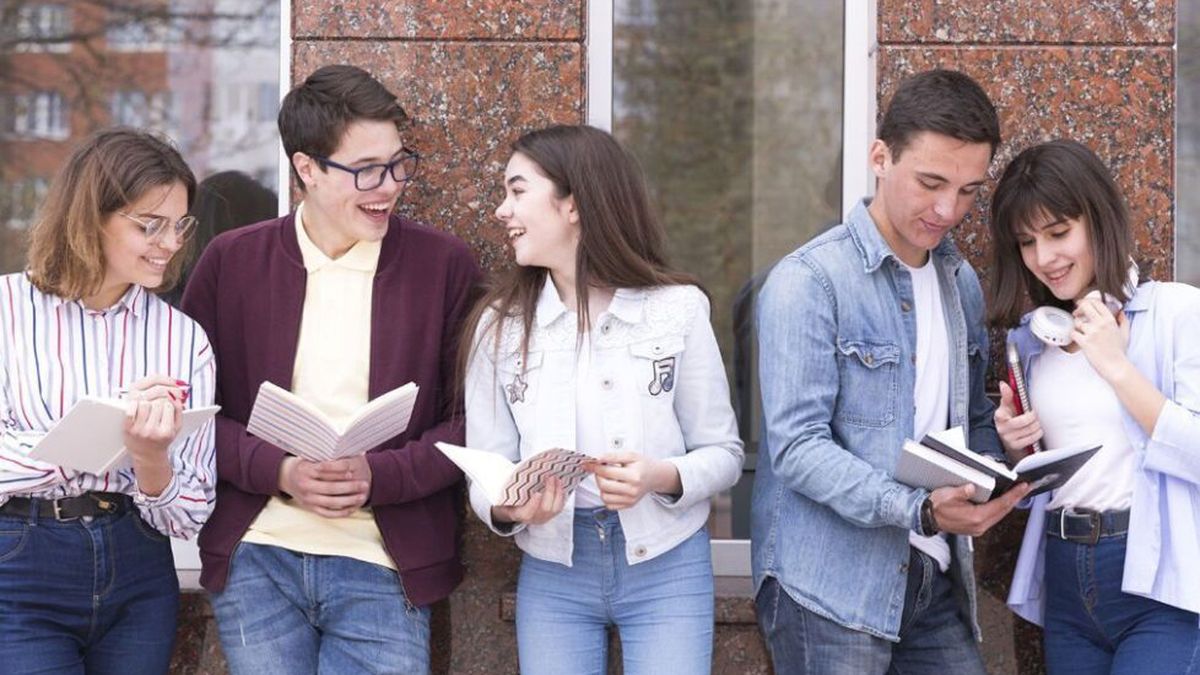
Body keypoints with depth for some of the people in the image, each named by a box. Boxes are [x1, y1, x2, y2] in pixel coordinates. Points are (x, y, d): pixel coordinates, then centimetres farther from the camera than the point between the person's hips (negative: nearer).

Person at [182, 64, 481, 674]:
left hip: (382, 570, -1)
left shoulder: (444, 265, 2)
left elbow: (469, 419, 3)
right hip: (255, 560, 1)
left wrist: (379, 475, -13)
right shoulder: (230, 262, 5)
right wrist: (280, 471, -10)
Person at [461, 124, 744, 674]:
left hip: (666, 569, -2)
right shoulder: (500, 324, 1)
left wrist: (662, 477, -20)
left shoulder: (677, 307, -5)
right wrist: (507, 509, -21)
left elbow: (724, 454, -1)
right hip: (551, 575, 2)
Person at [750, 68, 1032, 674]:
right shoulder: (808, 281, -10)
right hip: (832, 587, -6)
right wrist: (920, 511, -27)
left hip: (935, 579, 6)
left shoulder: (962, 283, 13)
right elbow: (797, 445, -17)